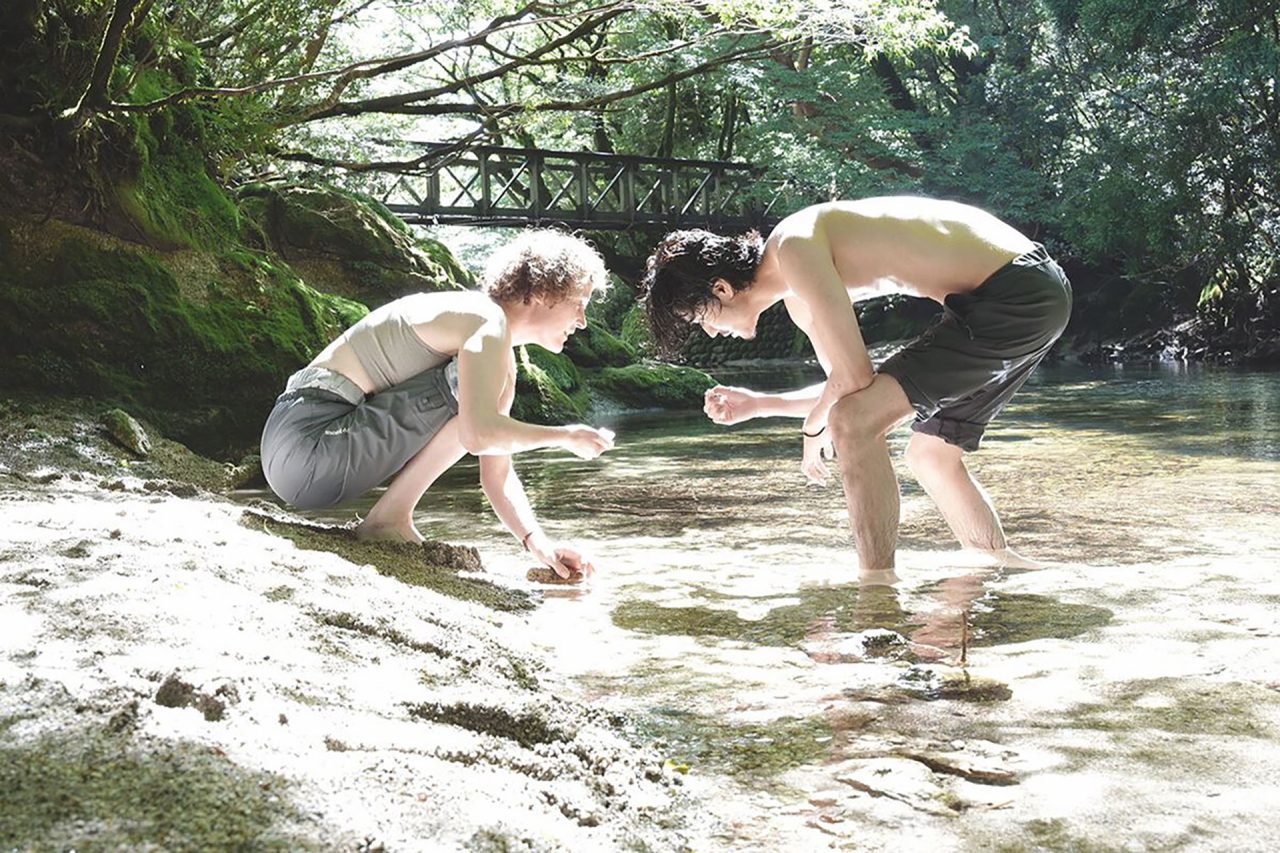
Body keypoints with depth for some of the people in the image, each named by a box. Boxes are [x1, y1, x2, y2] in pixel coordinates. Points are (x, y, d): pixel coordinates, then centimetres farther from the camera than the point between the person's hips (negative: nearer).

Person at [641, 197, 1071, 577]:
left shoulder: (794, 247, -15)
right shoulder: (798, 297, 15)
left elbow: (855, 375, -16)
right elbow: (849, 392, 25)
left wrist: (813, 428, 3)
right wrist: (758, 404, 23)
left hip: (1013, 298, -10)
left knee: (852, 425, -14)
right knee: (931, 455, 21)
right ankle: (1004, 568, 36)